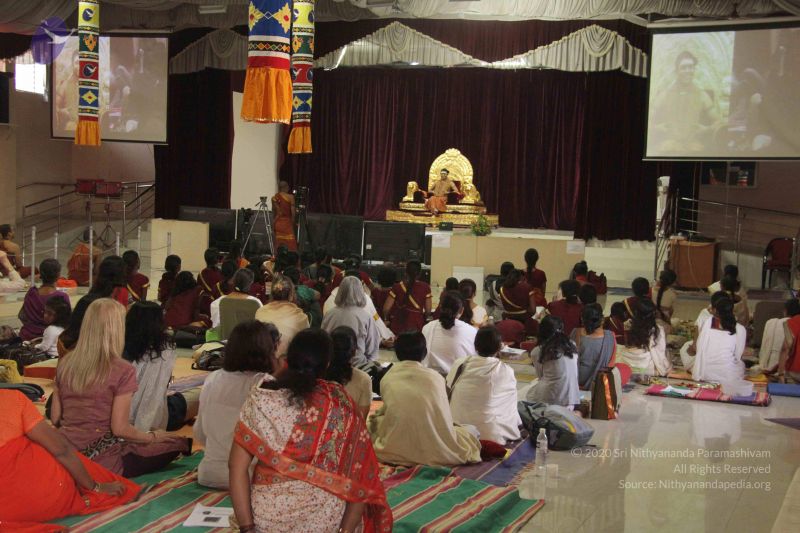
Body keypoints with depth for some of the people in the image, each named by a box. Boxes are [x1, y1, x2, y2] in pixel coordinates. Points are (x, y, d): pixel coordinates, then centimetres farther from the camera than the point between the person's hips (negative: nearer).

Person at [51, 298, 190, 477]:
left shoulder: (65, 363, 2)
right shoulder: (123, 370, -15)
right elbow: (120, 428, -14)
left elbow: (55, 418, 6)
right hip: (101, 461, -6)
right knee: (176, 444, 9)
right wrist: (153, 437, 3)